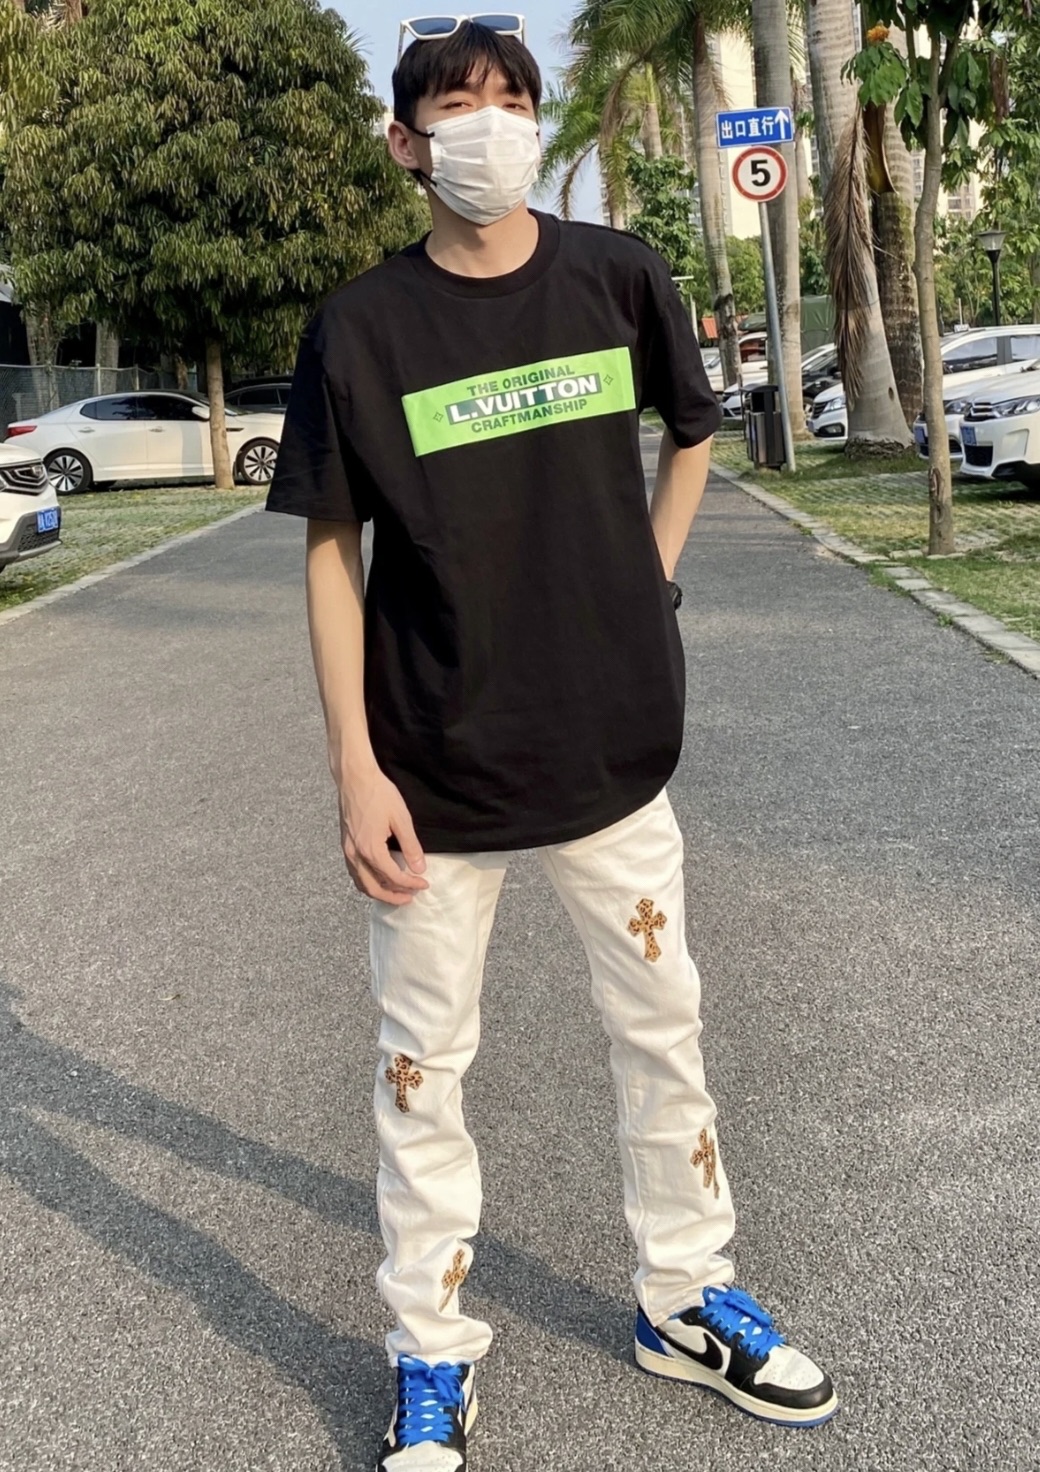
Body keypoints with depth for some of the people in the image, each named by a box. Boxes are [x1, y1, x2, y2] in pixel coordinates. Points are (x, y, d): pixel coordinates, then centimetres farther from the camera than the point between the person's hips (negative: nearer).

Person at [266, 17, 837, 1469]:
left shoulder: (620, 278, -1)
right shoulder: (363, 328, -7)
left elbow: (691, 435, 16)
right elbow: (333, 550, -5)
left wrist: (649, 587, 6)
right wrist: (354, 768, -10)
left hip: (612, 745, 2)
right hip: (437, 768, -2)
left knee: (663, 1035, 14)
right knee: (423, 1070, 9)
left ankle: (684, 1299, 36)